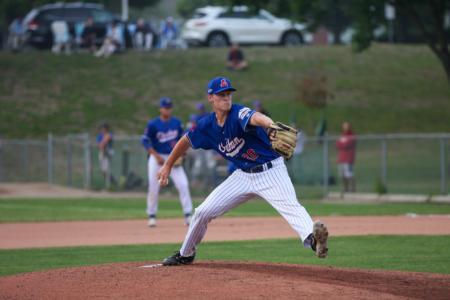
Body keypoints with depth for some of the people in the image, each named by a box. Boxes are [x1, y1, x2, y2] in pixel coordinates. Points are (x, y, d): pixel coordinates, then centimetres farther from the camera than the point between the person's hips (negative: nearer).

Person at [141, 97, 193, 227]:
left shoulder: (176, 123, 2)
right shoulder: (153, 124, -9)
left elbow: (181, 139, 13)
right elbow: (145, 141, -9)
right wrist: (157, 156, -17)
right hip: (157, 157, -2)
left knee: (183, 184, -9)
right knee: (153, 187, -2)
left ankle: (188, 215, -6)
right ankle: (151, 216, 12)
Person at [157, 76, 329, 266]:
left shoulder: (238, 114, -22)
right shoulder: (207, 125, -2)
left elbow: (255, 117, -47)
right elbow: (186, 142, 17)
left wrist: (272, 125, -69)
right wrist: (167, 166, 24)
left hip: (271, 171, -6)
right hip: (244, 175, 6)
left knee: (290, 206, -33)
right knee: (203, 212, 9)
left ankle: (311, 239, -58)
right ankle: (185, 255, 31)